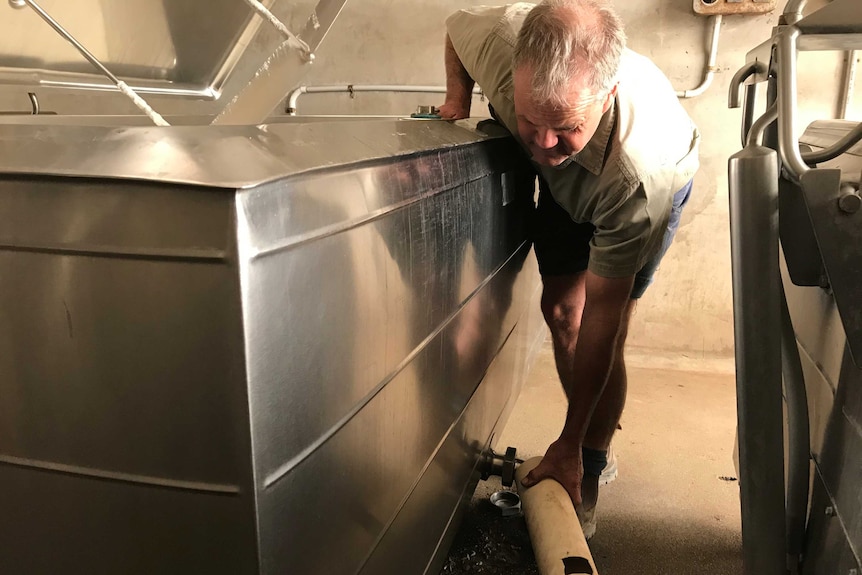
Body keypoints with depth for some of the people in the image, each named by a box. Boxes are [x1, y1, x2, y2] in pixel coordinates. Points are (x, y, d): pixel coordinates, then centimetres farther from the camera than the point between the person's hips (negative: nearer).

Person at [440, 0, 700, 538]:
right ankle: (596, 445, 21)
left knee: (602, 326, -14)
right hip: (564, 182, 5)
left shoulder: (640, 171, -46)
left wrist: (569, 446, -32)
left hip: (657, 186, -4)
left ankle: (589, 477, 6)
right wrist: (458, 99, -25)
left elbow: (602, 313, -37)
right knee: (560, 307, 1)